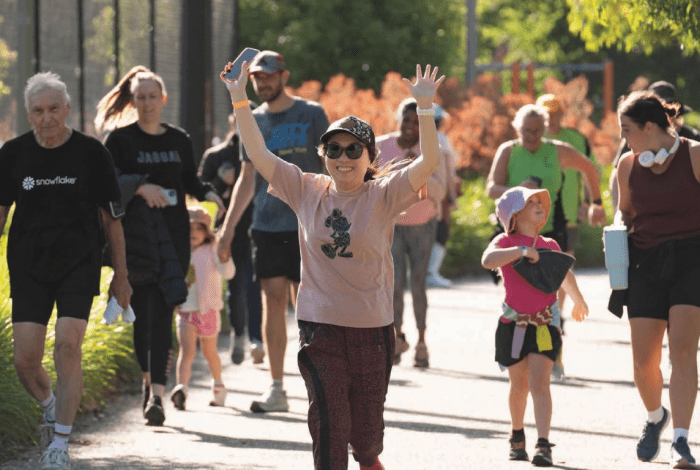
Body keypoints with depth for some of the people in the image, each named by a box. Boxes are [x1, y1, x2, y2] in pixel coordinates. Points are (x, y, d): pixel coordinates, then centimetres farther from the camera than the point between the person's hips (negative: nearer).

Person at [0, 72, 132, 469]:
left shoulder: (91, 153, -3)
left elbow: (111, 217, 4)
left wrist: (121, 275, 6)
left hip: (79, 264, -2)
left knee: (68, 347, -16)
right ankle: (51, 407, 31)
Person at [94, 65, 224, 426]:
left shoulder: (179, 141, 12)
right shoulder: (120, 139, 2)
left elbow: (190, 181, 19)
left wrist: (208, 194, 0)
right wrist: (140, 187, -22)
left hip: (173, 233, 2)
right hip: (135, 232, -2)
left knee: (162, 311, -8)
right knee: (143, 311, -1)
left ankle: (157, 392, -13)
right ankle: (149, 380, 19)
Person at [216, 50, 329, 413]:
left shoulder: (311, 115, 1)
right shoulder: (253, 122, 12)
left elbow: (330, 169, 1)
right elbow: (247, 180, 18)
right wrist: (228, 228, 13)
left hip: (306, 224, -3)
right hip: (266, 226, 3)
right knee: (273, 302, 1)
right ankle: (276, 388, 4)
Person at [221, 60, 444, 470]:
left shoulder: (384, 195, -4)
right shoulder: (308, 191, 2)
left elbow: (430, 162, -17)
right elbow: (259, 154, 2)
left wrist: (425, 107, -28)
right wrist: (240, 101, -6)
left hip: (372, 327, -1)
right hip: (320, 325, 1)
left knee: (367, 423, 11)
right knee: (328, 421, -5)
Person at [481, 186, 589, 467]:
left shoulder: (549, 246, 6)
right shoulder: (505, 243, -5)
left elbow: (565, 275, 27)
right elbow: (488, 261, -30)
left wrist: (578, 302, 41)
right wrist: (522, 250, -32)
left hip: (544, 325, 1)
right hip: (513, 325, -1)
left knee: (539, 383, -13)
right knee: (519, 385, 13)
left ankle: (543, 445, -20)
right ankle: (517, 437, 36)